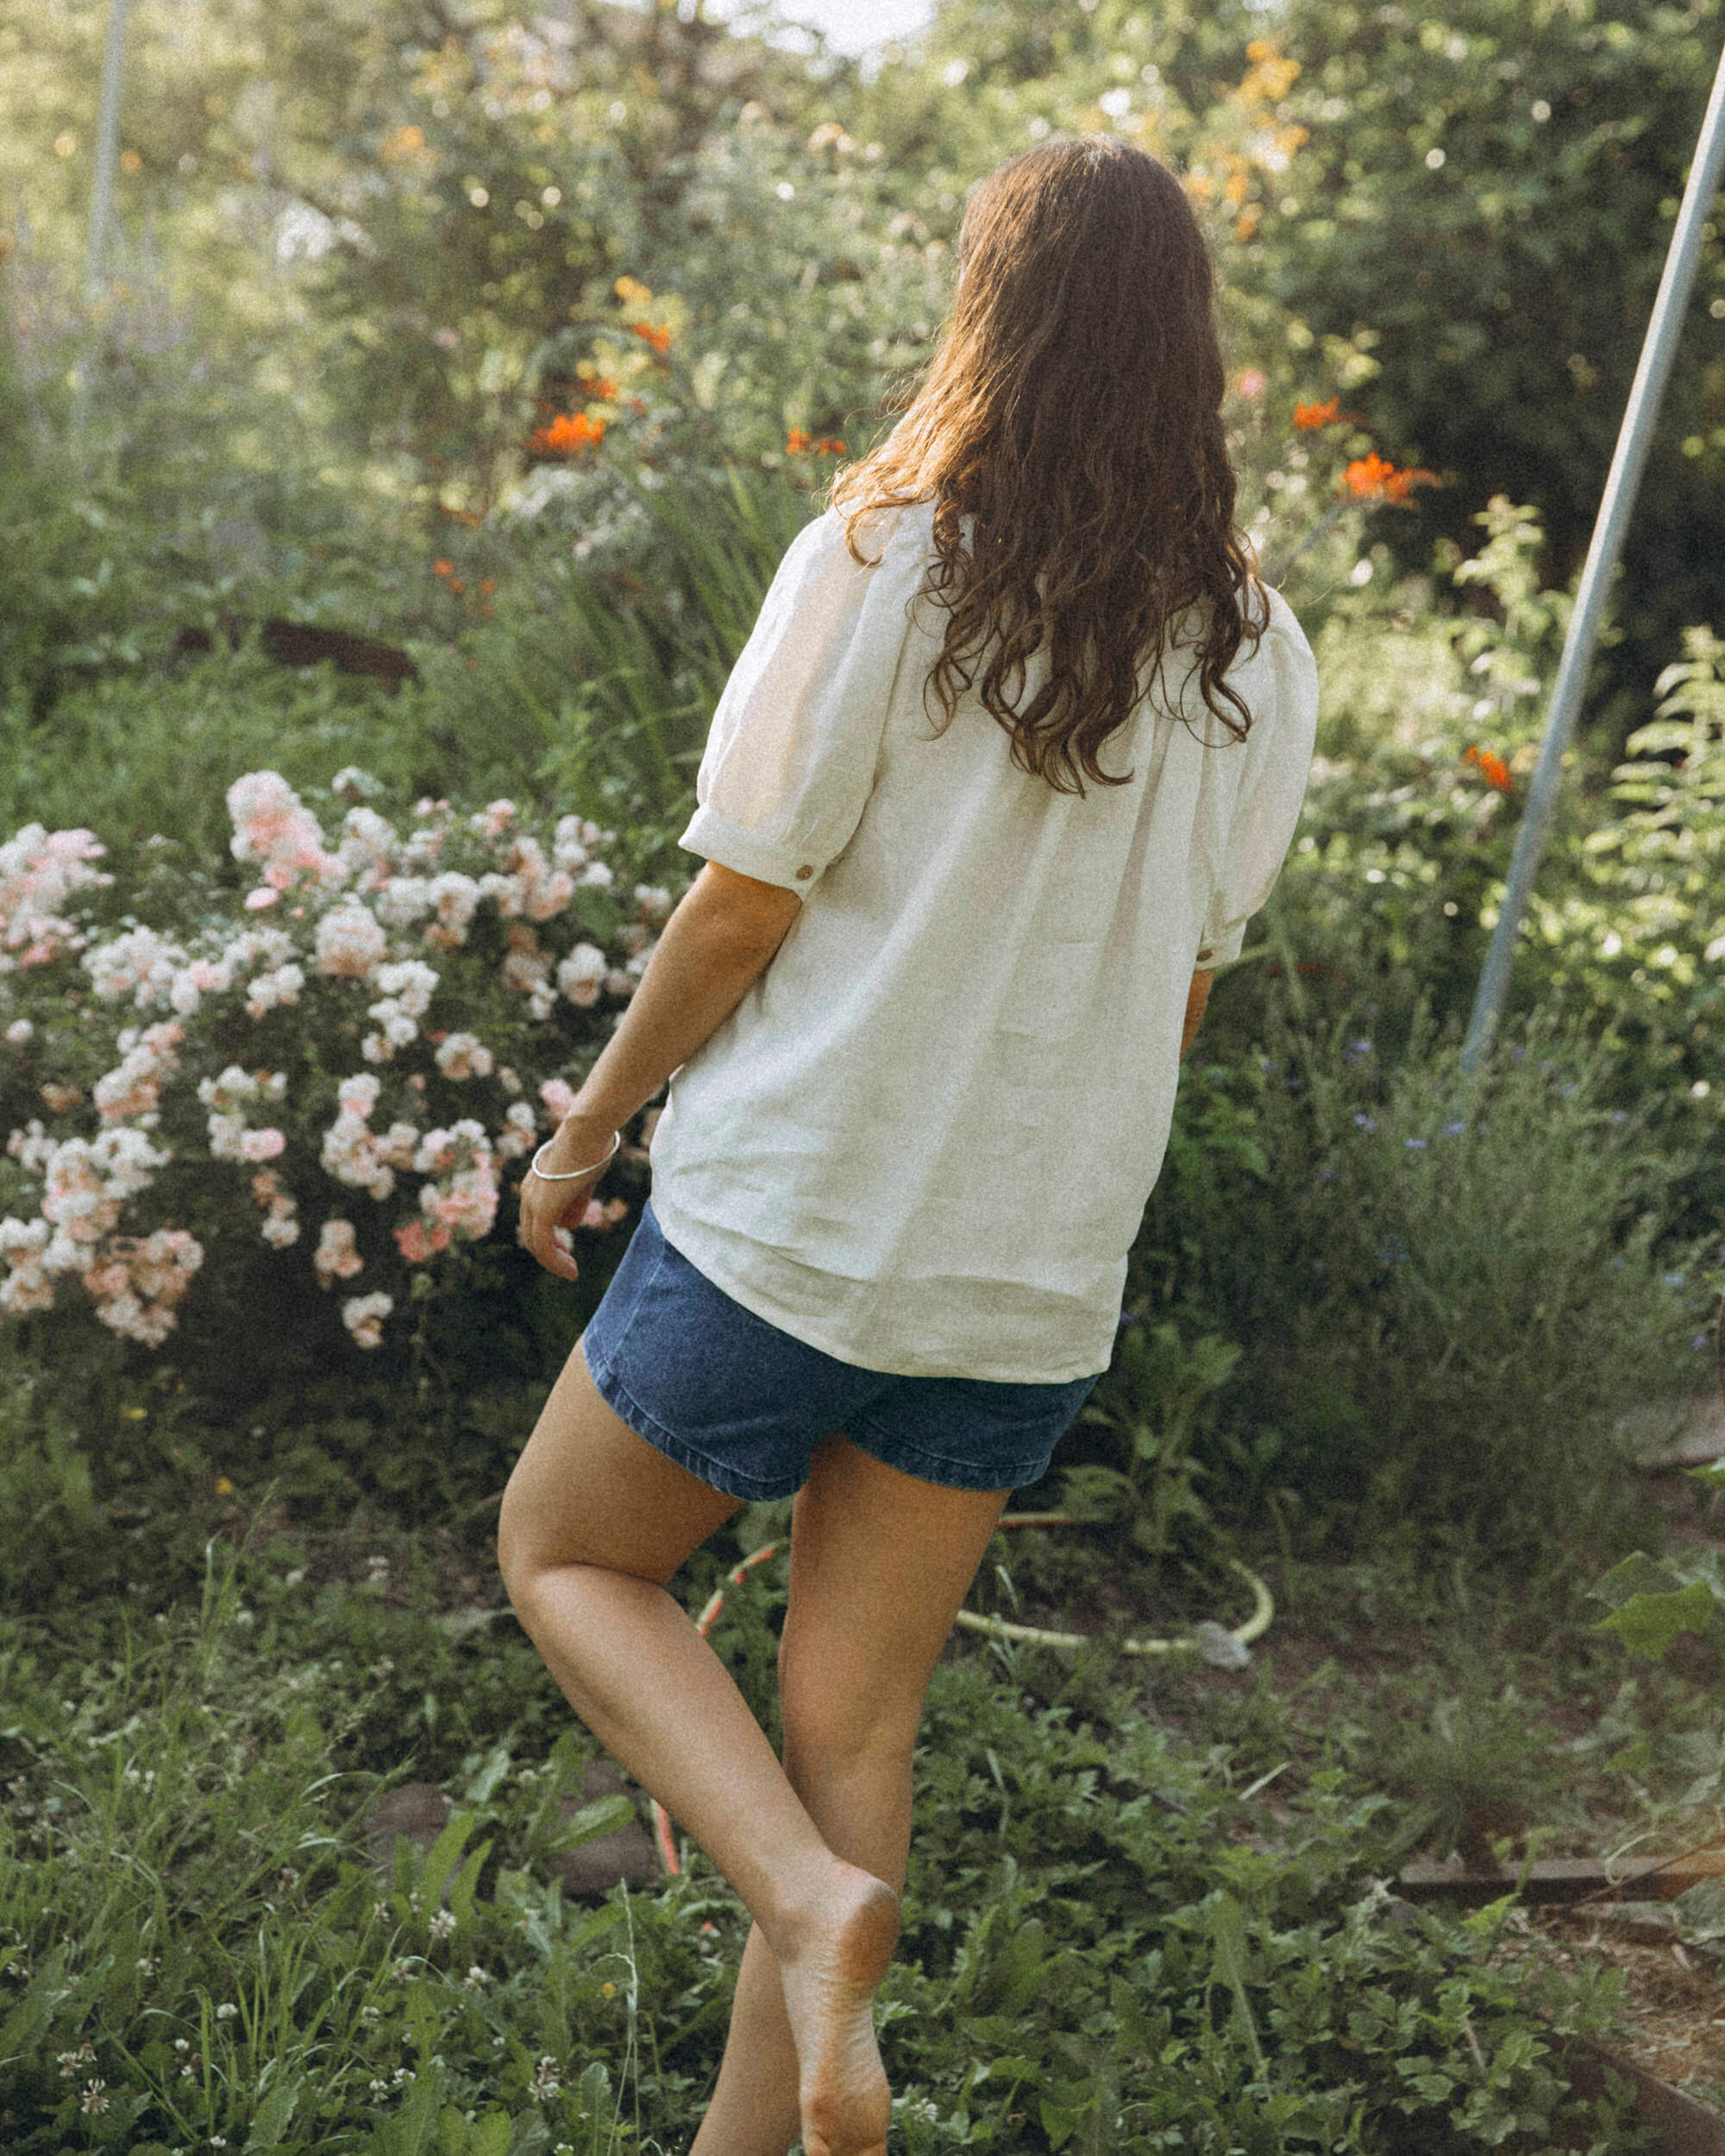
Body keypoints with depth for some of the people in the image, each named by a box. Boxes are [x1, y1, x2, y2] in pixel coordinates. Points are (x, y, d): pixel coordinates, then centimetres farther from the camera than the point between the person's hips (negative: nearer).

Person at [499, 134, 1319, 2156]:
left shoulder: (880, 563, -13)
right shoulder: (1258, 656, 1)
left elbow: (739, 912, -11)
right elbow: (1181, 983, 9)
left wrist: (588, 1127, 4)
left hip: (787, 1221, -5)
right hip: (1039, 1278, 5)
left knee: (564, 1556, 18)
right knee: (852, 1729, 16)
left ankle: (815, 1900, -2)